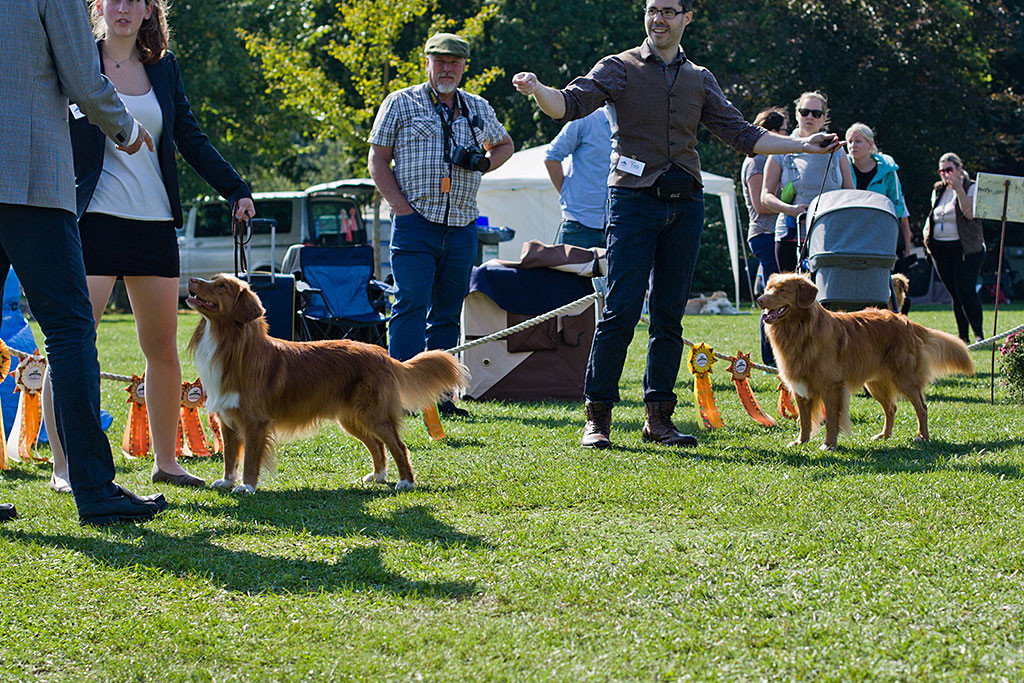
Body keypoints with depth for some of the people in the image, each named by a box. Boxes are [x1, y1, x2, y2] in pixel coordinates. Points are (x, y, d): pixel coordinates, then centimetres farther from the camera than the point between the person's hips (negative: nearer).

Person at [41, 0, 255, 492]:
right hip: (94, 220, -4)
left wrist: (236, 190, 11)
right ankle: (62, 468, -5)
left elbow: (191, 139, 17)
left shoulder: (163, 67, 12)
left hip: (154, 221, 5)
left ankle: (165, 462, 16)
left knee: (163, 346, 6)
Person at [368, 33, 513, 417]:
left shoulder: (478, 109, 14)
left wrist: (483, 163, 8)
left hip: (462, 226, 4)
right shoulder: (400, 104, 4)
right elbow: (377, 162, 3)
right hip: (415, 223, -4)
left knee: (447, 313, 6)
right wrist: (402, 208, -9)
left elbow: (504, 144, 32)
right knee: (412, 305, -13)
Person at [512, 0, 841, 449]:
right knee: (621, 311, -10)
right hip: (633, 198, -4)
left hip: (685, 205, 4)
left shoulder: (700, 80, 16)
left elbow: (741, 134, 18)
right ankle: (597, 416, -4)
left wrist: (802, 145, 11)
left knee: (669, 315, 4)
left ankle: (658, 416, 10)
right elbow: (571, 103, -10)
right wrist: (537, 90, -32)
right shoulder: (620, 68, 4)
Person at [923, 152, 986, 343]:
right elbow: (932, 216, 27)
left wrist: (958, 189, -18)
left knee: (965, 291, -14)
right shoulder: (938, 190, 17)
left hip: (966, 248, -5)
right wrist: (927, 232, 9)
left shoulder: (971, 188, 0)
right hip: (940, 249, 5)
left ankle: (979, 334, -10)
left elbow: (970, 214, -15)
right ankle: (963, 335, 9)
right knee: (954, 293, 5)